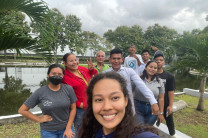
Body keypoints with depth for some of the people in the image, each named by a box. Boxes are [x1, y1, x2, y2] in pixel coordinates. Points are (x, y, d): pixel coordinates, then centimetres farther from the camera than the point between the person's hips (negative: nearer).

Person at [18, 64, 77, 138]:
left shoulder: (68, 89, -10)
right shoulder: (40, 92, -11)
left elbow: (73, 108, -3)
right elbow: (22, 110, -3)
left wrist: (68, 128, -5)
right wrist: (39, 119, -6)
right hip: (48, 131, 0)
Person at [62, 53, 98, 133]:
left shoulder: (82, 69, -1)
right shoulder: (65, 77, -17)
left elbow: (93, 75, 14)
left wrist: (91, 69, -7)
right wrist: (79, 104, -18)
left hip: (91, 106, 6)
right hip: (80, 109, -6)